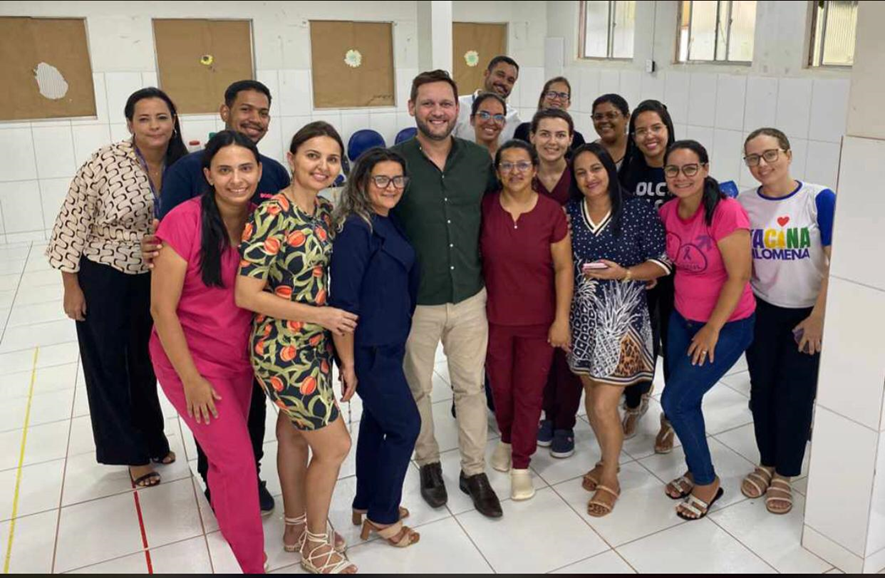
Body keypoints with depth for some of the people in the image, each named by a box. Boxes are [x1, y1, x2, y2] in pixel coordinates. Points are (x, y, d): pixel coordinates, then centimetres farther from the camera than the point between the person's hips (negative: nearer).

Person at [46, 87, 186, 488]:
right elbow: (72, 223, -13)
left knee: (146, 361, 18)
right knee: (109, 364, 9)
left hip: (152, 279, 4)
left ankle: (151, 439, 38)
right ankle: (133, 452, 28)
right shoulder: (105, 162, -20)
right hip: (102, 279, -3)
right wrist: (71, 286, -11)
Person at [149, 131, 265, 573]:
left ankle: (228, 517, 45)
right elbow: (161, 308, -17)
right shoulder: (185, 221, -21)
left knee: (227, 452, 17)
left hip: (241, 357, 5)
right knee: (237, 459, 0)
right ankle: (251, 562, 20)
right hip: (190, 357, -4)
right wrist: (191, 379, -14)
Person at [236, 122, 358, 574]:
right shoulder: (272, 214, -22)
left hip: (314, 345, 7)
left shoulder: (322, 210, 3)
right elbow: (247, 294, -22)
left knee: (294, 434, 21)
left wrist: (330, 320, 6)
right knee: (334, 445, 2)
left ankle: (297, 528, 41)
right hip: (283, 350, -7)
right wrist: (318, 314, -19)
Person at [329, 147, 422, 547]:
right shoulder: (355, 229, -20)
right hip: (367, 349, -9)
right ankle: (382, 517, 20)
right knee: (405, 425, 2)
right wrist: (348, 364, -20)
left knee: (376, 421, 19)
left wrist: (400, 336, 13)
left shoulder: (390, 223, 6)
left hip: (388, 343, 9)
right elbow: (343, 302, -22)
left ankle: (366, 505, 37)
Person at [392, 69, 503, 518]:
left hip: (469, 297, 3)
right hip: (414, 302, -2)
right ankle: (428, 462, 37)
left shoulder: (479, 159, 0)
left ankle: (474, 471, 31)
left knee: (471, 387, 13)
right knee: (417, 389, 15)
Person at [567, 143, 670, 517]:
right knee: (592, 395, 15)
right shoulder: (569, 213, 3)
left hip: (622, 318, -4)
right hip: (583, 316, 4)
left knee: (604, 405, -4)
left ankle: (610, 478, 20)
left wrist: (624, 273, -19)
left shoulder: (638, 211, -7)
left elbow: (662, 263, -5)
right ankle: (607, 460, 39)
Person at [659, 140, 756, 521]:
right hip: (683, 318, 6)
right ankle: (696, 471, 36)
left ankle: (707, 482, 16)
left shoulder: (726, 212, -23)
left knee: (675, 401, -6)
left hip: (726, 324, -6)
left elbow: (738, 277, -20)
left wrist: (712, 329, -16)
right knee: (685, 401, 12)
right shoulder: (669, 211, -3)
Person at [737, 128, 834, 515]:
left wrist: (818, 317, -11)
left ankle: (784, 474, 22)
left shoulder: (819, 200, -13)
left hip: (809, 315, -2)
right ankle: (767, 462, 31)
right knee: (762, 390, 10)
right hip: (762, 312, 2)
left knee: (795, 395, 4)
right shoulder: (743, 204, -4)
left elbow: (835, 263, -11)